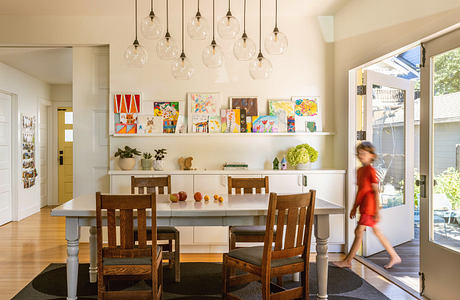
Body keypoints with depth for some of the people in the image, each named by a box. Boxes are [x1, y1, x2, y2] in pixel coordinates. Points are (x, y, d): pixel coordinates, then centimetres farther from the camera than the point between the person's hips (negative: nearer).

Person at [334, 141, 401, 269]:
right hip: (363, 206, 9)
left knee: (359, 231, -5)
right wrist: (354, 208, 19)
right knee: (377, 232, 15)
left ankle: (347, 261, 3)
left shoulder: (371, 170, -13)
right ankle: (394, 256, 27)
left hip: (369, 206, -9)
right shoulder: (360, 170, 12)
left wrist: (377, 211, -17)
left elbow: (376, 191, -15)